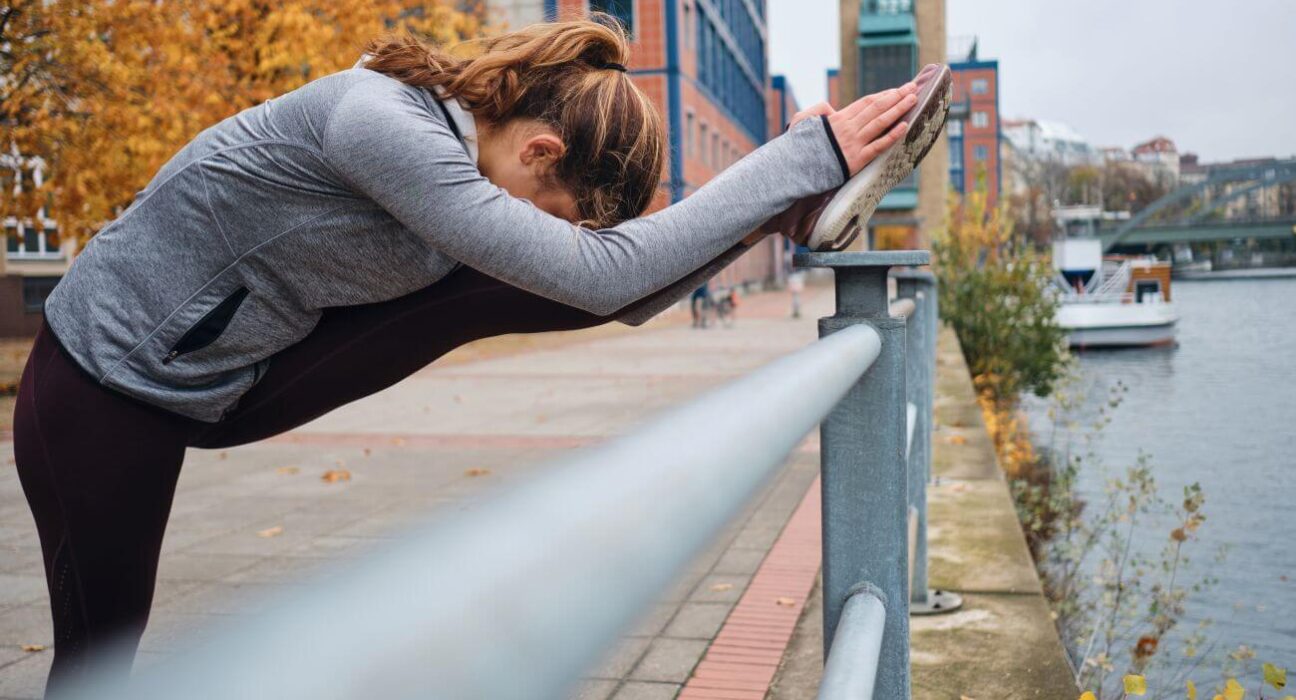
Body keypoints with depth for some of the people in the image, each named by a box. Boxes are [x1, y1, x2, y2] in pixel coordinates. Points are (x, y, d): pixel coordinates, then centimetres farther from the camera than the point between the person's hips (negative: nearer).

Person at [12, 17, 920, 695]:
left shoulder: (473, 135, -6)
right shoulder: (380, 121, -32)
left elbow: (620, 297, -3)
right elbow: (595, 274, -38)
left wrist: (782, 195, -10)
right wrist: (804, 159, -33)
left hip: (235, 380, 6)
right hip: (107, 381, -6)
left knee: (485, 297, -14)